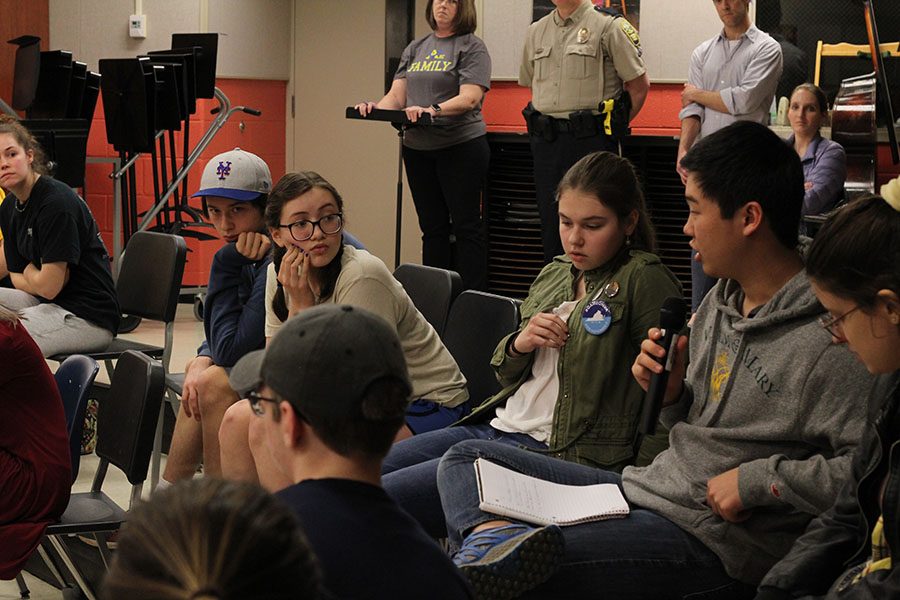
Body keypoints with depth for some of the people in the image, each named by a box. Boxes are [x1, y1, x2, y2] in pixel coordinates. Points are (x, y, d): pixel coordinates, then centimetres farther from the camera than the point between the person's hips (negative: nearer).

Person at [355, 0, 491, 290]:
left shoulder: (472, 46, -3)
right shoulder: (415, 48, 15)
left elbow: (470, 98, -16)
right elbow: (397, 96, 9)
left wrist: (433, 110, -31)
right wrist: (376, 107, -13)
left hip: (461, 145, -6)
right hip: (417, 147, 6)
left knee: (466, 225, -3)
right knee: (432, 227, 9)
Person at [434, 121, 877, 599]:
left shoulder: (827, 341, -18)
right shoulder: (719, 303, 11)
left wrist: (758, 479, -21)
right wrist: (671, 393, 0)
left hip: (713, 541, -10)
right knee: (466, 460, 5)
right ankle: (496, 537, -21)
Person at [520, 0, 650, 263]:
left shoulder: (608, 27, -3)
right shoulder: (536, 32, 14)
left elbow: (639, 84, -2)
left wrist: (614, 126, 2)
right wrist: (543, 128, 17)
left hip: (591, 142, -5)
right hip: (545, 143, 5)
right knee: (550, 225, 10)